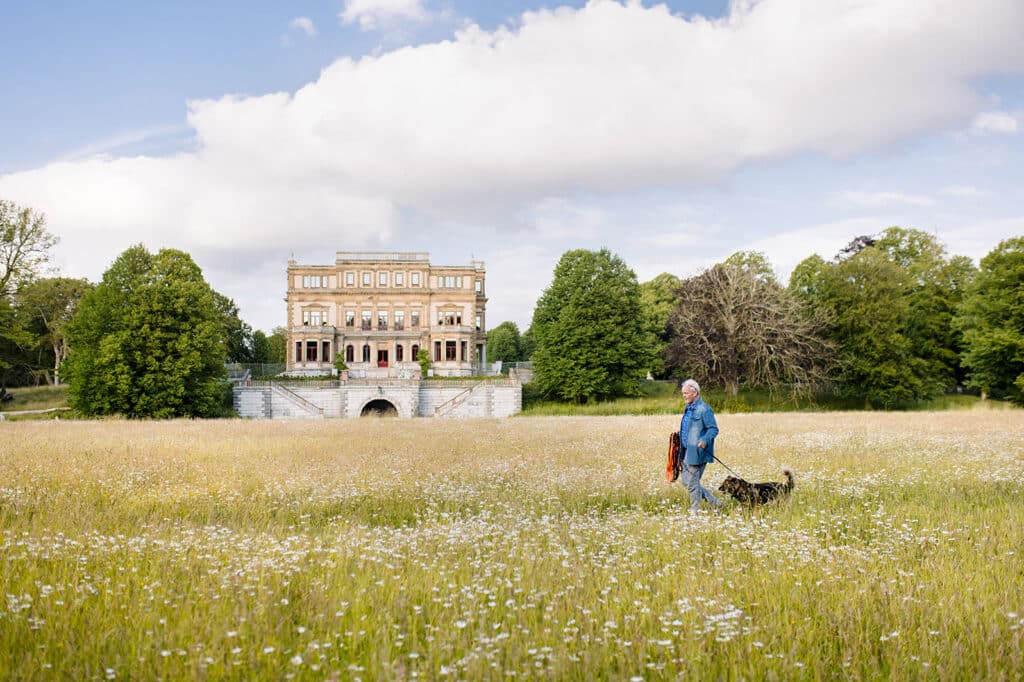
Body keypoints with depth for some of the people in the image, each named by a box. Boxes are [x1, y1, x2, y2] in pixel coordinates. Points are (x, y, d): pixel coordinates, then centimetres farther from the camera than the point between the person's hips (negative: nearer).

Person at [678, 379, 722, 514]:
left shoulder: (704, 409, -13)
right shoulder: (688, 409, 16)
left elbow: (713, 429, -17)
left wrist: (704, 440, -31)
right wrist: (679, 437, 16)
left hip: (697, 452, -10)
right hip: (687, 452, 10)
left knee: (693, 483, -4)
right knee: (685, 481, 12)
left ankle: (695, 511, 10)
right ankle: (714, 502, 21)